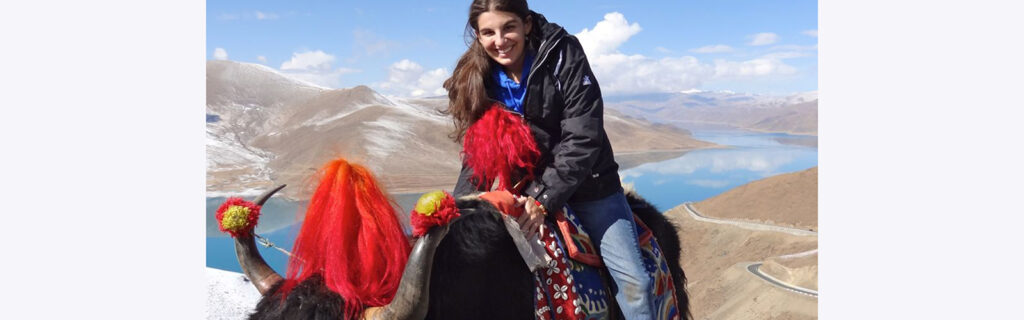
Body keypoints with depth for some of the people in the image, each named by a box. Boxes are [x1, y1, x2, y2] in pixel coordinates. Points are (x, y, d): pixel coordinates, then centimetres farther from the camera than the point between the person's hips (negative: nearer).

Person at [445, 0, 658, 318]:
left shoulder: (563, 54, -18)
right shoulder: (476, 78, -5)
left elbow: (583, 138, -22)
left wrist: (545, 198, -27)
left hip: (585, 185, -3)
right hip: (522, 190, 3)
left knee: (633, 280, -7)